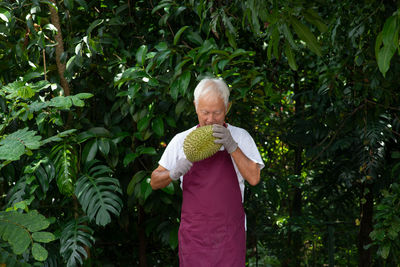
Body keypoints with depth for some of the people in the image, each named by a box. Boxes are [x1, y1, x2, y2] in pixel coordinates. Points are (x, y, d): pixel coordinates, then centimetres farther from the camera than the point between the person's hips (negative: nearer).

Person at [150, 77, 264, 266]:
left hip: (229, 234, 0)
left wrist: (232, 146, -19)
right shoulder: (181, 140, 6)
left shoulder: (240, 137, 4)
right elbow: (154, 182, 7)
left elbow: (253, 178, -8)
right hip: (193, 233, 1)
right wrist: (174, 173, -14)